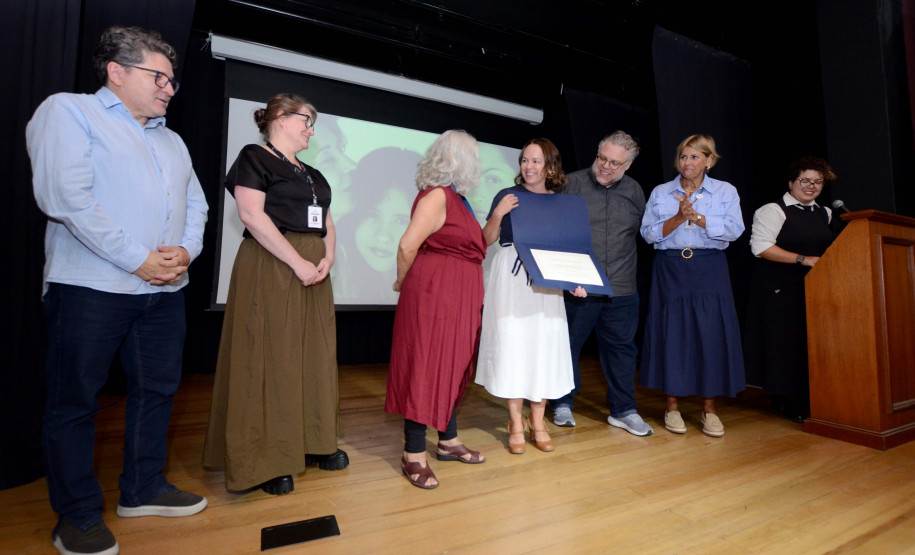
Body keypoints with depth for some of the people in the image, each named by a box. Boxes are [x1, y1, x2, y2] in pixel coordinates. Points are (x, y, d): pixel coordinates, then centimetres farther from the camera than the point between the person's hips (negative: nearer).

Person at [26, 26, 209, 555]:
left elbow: (196, 203, 15)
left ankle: (143, 490, 29)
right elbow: (65, 195, -13)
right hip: (92, 287, -6)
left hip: (164, 289, 7)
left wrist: (186, 250, -5)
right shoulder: (68, 111, 0)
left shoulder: (172, 140, 20)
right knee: (76, 401, 5)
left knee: (158, 390, 12)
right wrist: (137, 260, -16)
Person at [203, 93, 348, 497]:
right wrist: (298, 262, -18)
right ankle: (266, 460, 9)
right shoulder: (254, 158, 0)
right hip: (271, 269, -7)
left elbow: (326, 224, 19)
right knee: (271, 358, -4)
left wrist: (327, 259, -2)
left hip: (313, 274, 8)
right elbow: (251, 214, -13)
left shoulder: (312, 174, 22)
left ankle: (313, 442, 21)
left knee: (314, 356, 8)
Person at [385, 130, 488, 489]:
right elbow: (408, 245, -20)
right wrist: (404, 282, -6)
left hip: (457, 296, 10)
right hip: (433, 293, -10)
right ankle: (413, 455, 10)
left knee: (450, 366, 16)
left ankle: (448, 442, 30)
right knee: (425, 369, -3)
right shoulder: (436, 195, -14)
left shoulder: (455, 197, 16)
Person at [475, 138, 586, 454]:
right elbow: (487, 240, 0)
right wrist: (497, 215, -16)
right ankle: (516, 424, 16)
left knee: (544, 345, 5)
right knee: (512, 345, 0)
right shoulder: (507, 197, 2)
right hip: (511, 279, -2)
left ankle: (537, 423, 20)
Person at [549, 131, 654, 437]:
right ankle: (563, 404, 26)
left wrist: (626, 269, 13)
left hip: (621, 288, 4)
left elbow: (641, 232, 20)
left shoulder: (634, 191, 11)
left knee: (621, 347, 11)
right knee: (567, 345, 7)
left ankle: (623, 410, 27)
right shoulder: (573, 183, -2)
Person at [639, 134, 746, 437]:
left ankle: (709, 408, 14)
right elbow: (648, 233, -1)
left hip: (710, 270, 0)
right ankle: (672, 406, 13)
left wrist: (697, 217, -15)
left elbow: (734, 230, -5)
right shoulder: (660, 193, 10)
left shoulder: (726, 191, 9)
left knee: (711, 333, -1)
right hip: (670, 268, 0)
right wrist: (678, 218, -14)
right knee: (671, 332, 0)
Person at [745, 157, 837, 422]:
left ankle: (806, 398, 18)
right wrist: (804, 260, -18)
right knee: (784, 344, -3)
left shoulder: (825, 214, 17)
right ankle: (783, 401, 8)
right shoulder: (772, 211, -6)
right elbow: (761, 247, -16)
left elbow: (831, 249, 27)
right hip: (781, 290, -7)